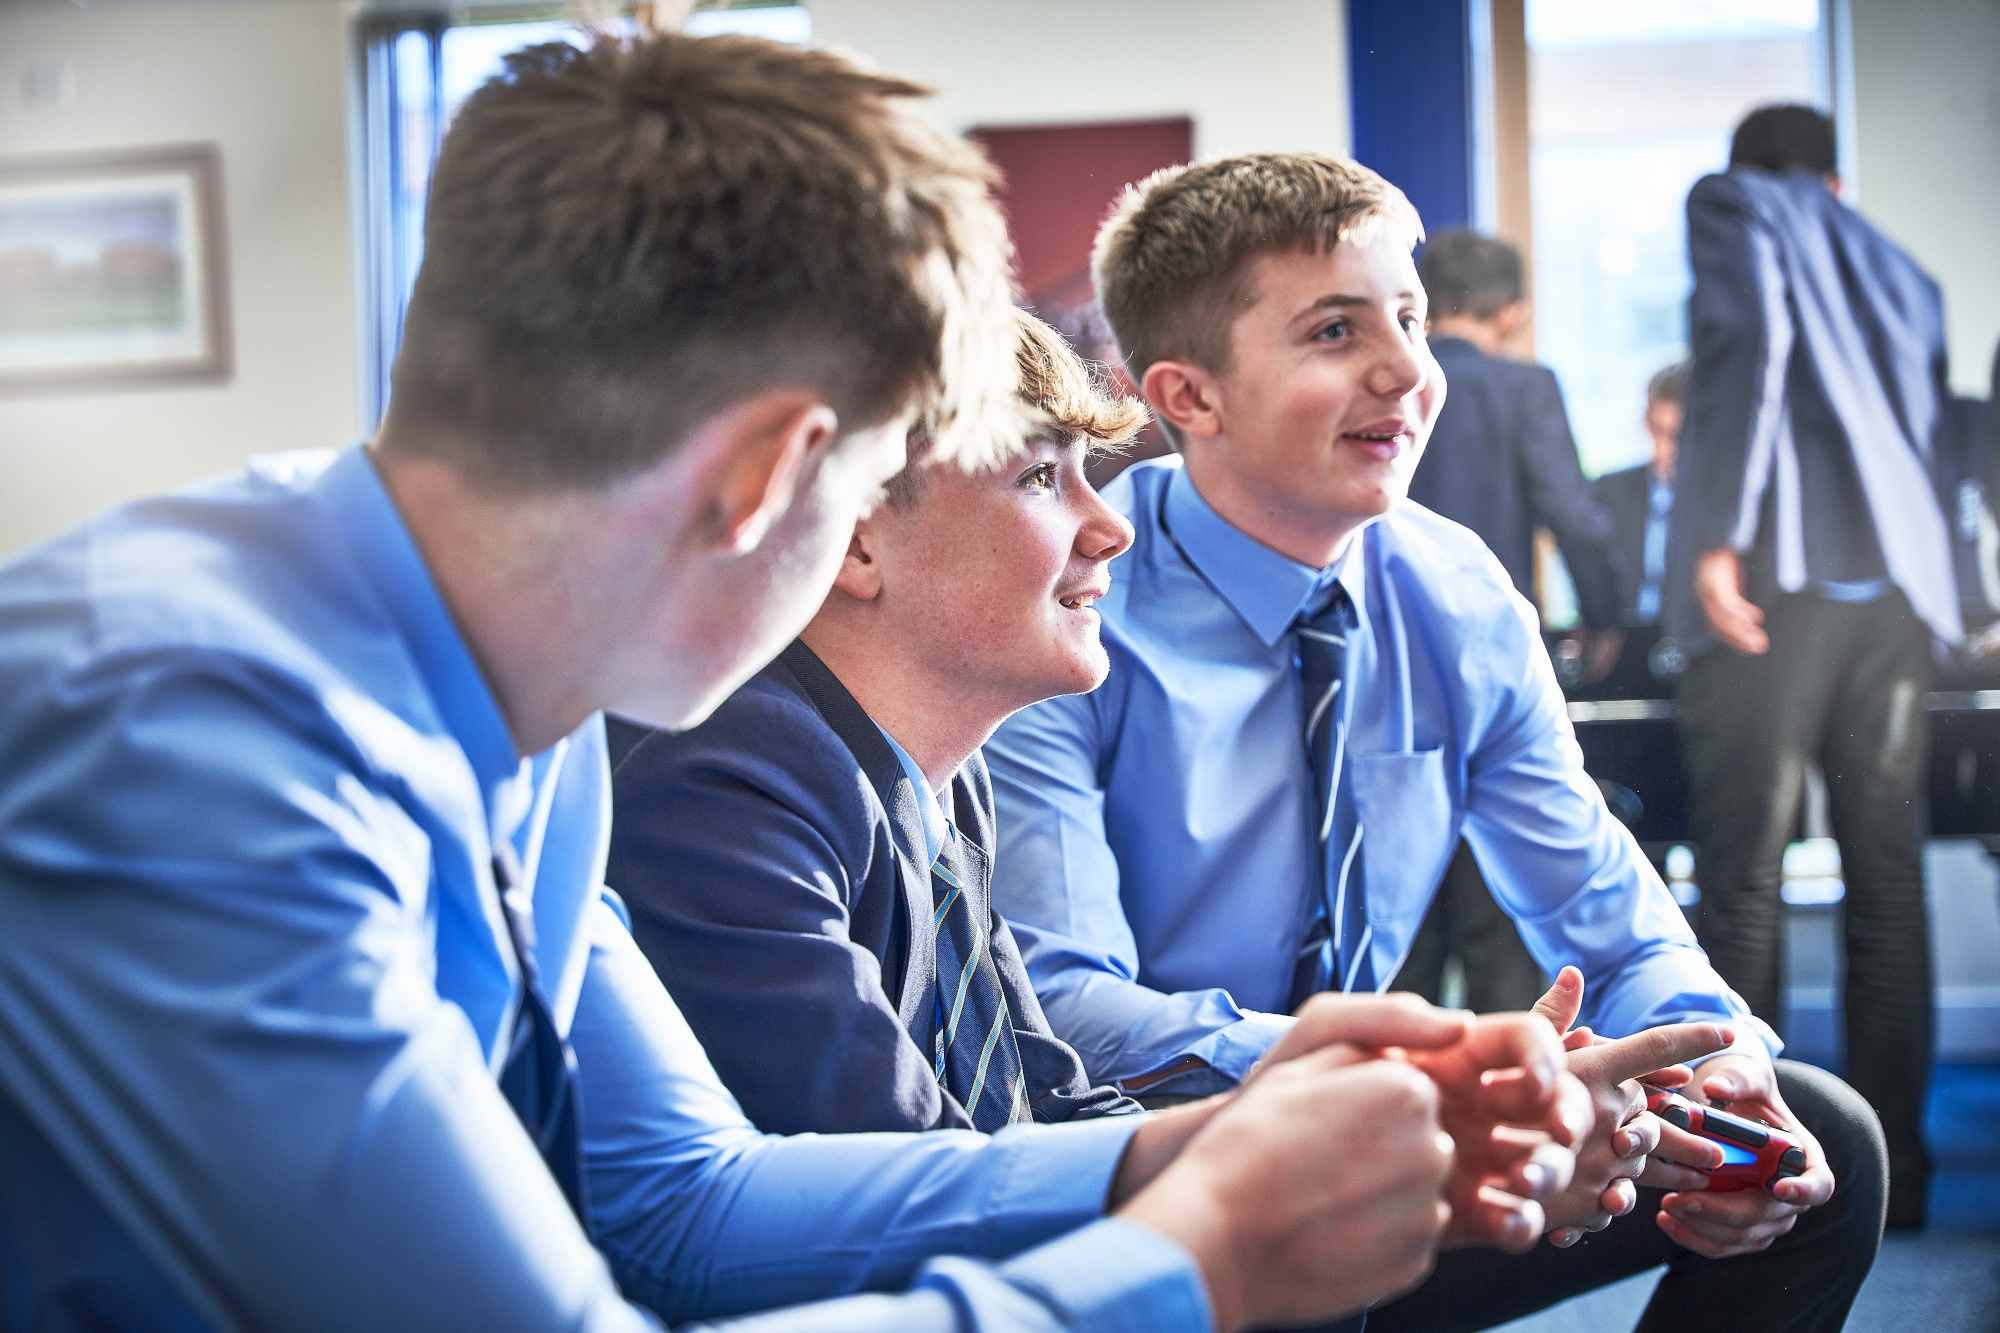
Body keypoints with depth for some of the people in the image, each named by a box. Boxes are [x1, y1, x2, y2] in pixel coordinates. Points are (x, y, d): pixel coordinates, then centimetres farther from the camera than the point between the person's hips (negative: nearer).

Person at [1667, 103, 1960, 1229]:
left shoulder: (1729, 207, 10)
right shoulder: (1901, 272, 27)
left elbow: (1751, 343, -8)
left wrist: (1721, 536, -16)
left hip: (1774, 578, -5)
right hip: (1897, 587, 5)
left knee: (1745, 883, -3)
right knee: (1887, 881, 6)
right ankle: (1891, 1166, 7)